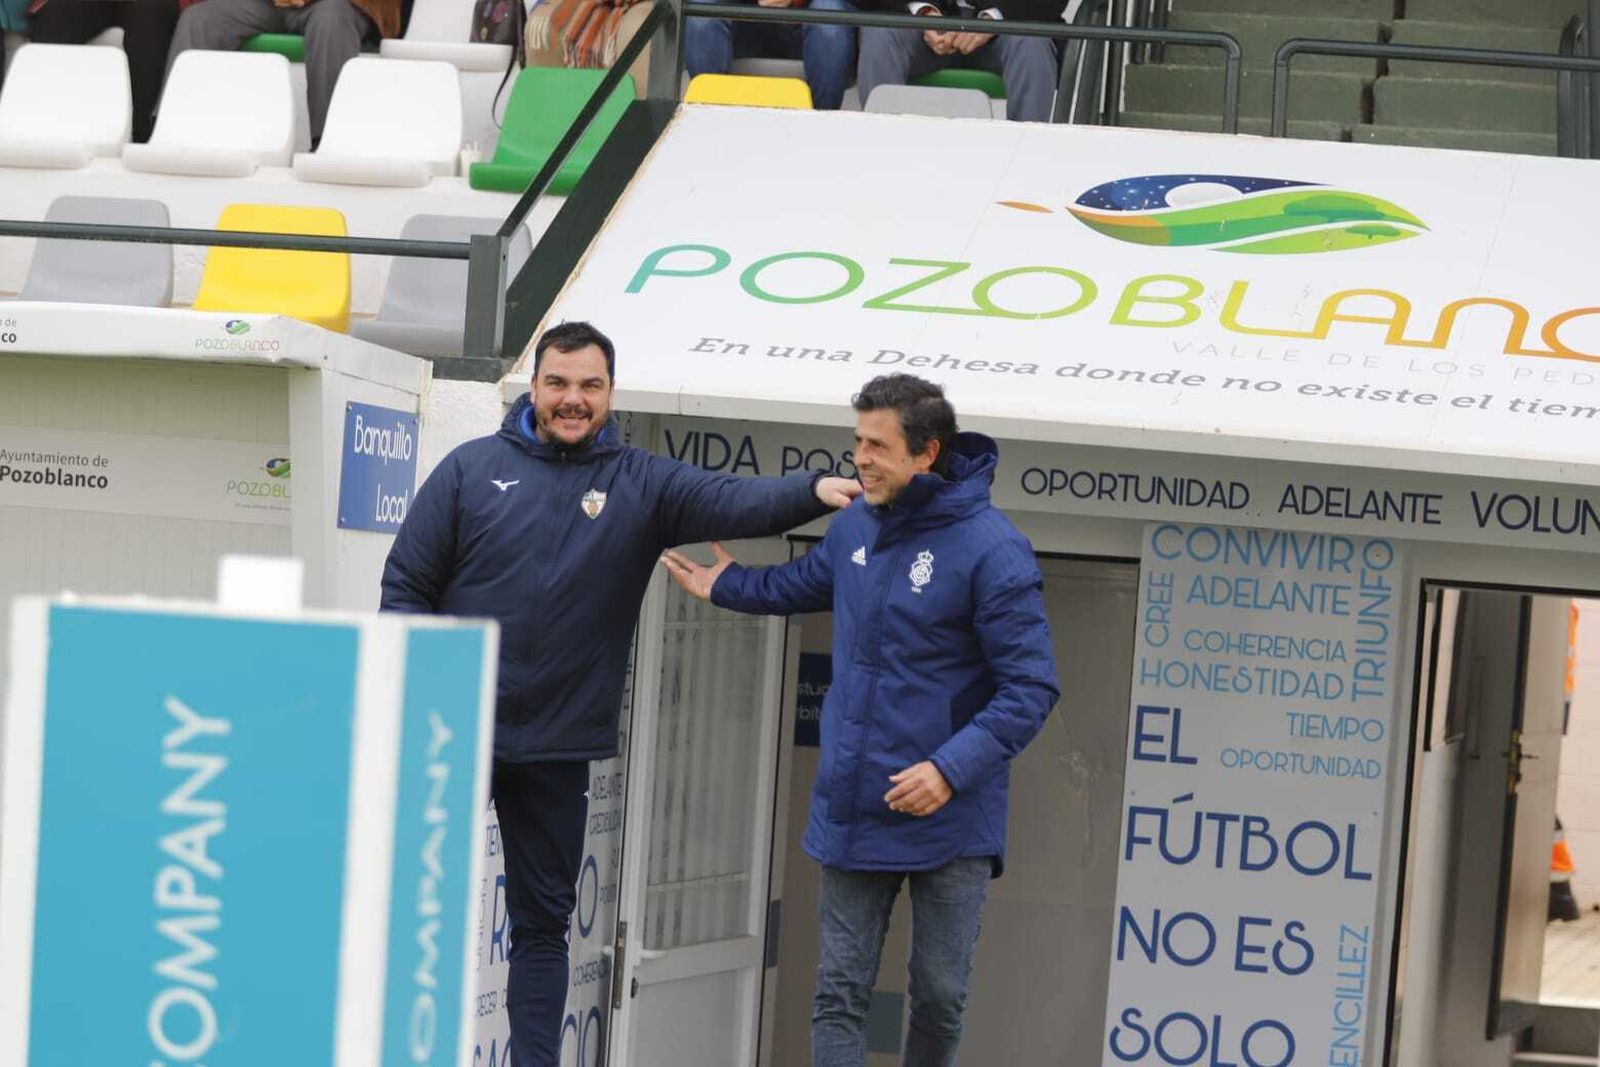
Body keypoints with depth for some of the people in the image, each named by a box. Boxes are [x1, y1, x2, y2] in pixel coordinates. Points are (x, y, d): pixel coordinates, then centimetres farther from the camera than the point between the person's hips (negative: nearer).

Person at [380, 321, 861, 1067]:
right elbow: (406, 585, 1)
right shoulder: (472, 469, 0)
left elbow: (734, 502, -13)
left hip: (557, 751, 2)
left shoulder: (643, 486, 3)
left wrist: (813, 491, -32)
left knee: (544, 920, 9)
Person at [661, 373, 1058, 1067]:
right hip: (852, 814, 5)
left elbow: (1031, 688, -18)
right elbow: (807, 583, 29)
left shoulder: (991, 548, -16)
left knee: (940, 996, 6)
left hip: (948, 821, -5)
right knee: (839, 992, 3)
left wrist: (952, 769, -25)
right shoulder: (856, 523, 4)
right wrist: (725, 586, 35)